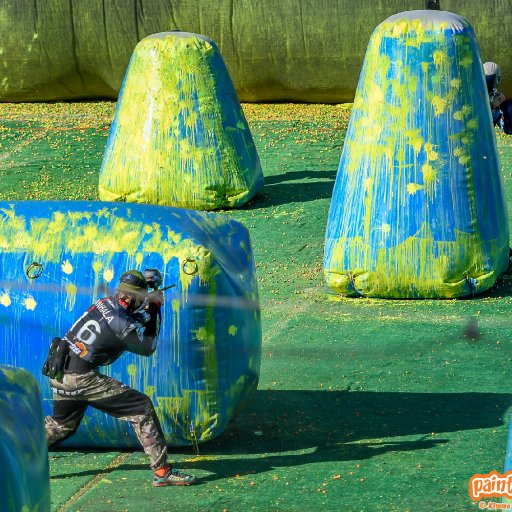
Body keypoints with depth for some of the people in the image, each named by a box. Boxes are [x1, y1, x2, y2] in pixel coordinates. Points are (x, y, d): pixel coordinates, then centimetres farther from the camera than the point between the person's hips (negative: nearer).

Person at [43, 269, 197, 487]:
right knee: (142, 408, -6)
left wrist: (145, 313, 7)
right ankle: (162, 471, -8)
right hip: (80, 377, -9)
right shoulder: (122, 323, -16)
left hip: (58, 374, 9)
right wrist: (153, 310, 5)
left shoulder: (105, 303, 7)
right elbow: (148, 347, 1)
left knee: (61, 424, 31)